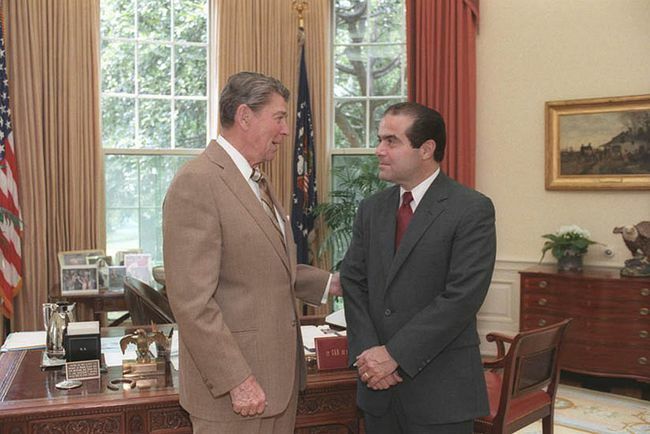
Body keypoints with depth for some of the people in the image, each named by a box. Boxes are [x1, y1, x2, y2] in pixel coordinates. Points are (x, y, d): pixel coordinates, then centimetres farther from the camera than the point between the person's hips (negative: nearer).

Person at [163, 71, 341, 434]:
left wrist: (331, 284, 11)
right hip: (233, 389, -8)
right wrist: (238, 381, -20)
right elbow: (192, 301, -21)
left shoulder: (256, 182, 12)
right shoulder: (197, 183, -17)